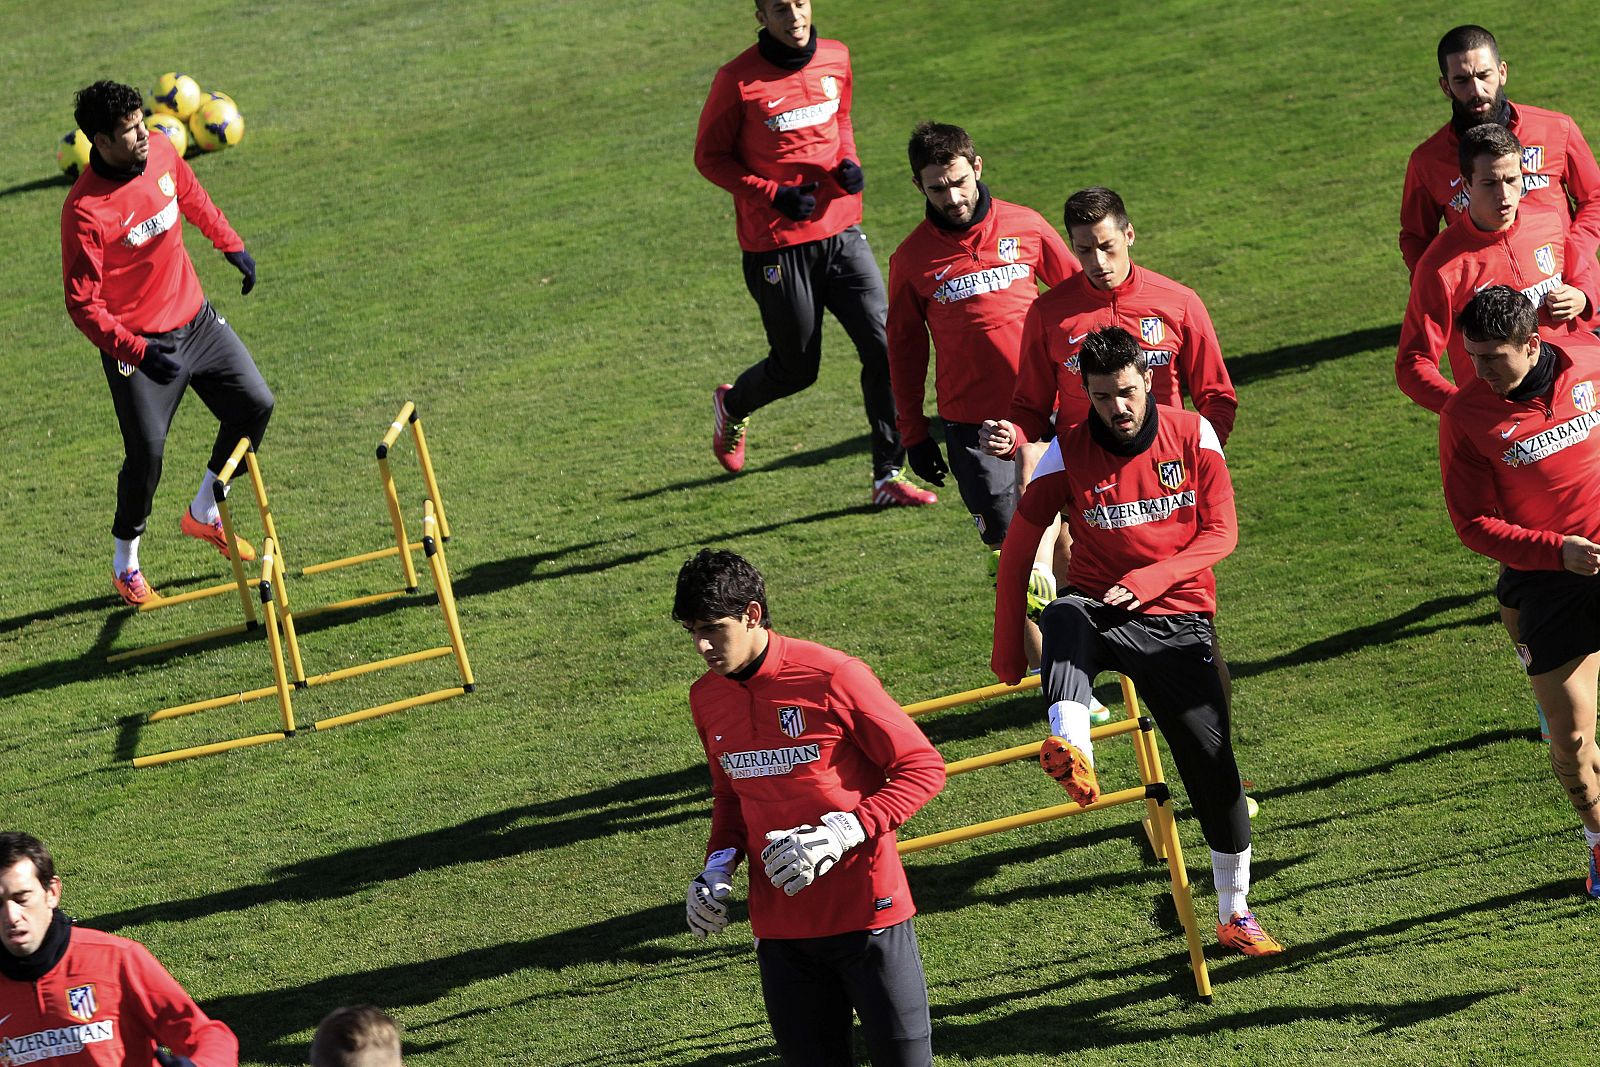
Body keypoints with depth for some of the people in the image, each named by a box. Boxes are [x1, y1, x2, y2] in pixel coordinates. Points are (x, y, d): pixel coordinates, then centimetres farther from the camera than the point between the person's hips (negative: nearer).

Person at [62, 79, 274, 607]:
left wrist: (232, 245, 24)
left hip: (196, 320, 7)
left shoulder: (160, 152, -7)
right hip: (138, 343, -7)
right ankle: (125, 563, 17)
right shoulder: (85, 211, -26)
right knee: (147, 453, -8)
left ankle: (203, 514, 27)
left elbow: (192, 196, 18)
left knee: (255, 405, 5)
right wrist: (138, 352, -30)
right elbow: (82, 305, -22)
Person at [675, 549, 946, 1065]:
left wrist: (844, 832, -19)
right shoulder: (706, 698, 7)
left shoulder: (832, 677, -12)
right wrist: (718, 867, 5)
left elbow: (922, 768, -8)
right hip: (780, 924, 5)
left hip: (866, 912, -5)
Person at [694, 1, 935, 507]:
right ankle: (732, 407, 41)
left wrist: (849, 162, -1)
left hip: (841, 232, 4)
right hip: (777, 246, -4)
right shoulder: (737, 80, -12)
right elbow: (709, 157, -4)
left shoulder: (836, 59, 3)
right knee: (796, 370, 7)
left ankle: (888, 474, 1)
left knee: (884, 346, -8)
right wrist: (774, 194, -16)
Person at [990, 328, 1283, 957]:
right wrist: (1008, 652, 3)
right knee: (1066, 615, -38)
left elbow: (1221, 533, -4)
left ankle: (1234, 916, 15)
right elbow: (1018, 550, 3)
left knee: (1212, 760, -3)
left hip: (1178, 620, 1)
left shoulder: (1192, 435, 0)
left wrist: (1148, 580, -19)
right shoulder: (1068, 453, -3)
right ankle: (1070, 750, -65)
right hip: (1101, 616, -1)